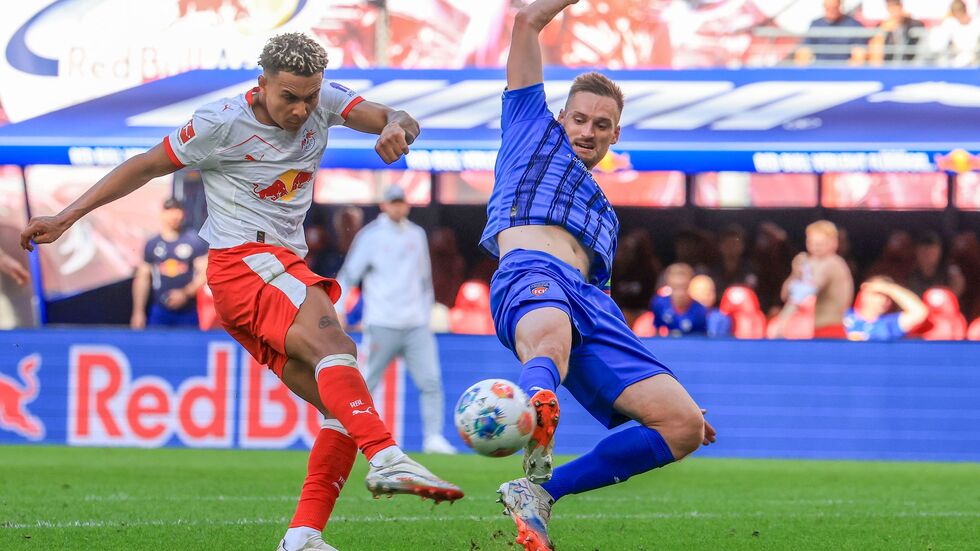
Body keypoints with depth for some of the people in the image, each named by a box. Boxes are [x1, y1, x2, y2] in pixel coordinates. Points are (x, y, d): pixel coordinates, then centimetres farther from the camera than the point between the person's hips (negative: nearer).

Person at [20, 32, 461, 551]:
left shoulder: (323, 101, 6)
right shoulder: (221, 123, -8)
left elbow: (391, 118, -4)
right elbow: (147, 165, 2)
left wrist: (397, 126, -31)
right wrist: (66, 217, 4)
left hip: (285, 266, 7)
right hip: (243, 260, -7)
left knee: (344, 410, -4)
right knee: (334, 343, -32)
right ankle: (387, 459, -50)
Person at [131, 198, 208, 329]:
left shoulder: (194, 242, -1)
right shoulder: (152, 244, 6)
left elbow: (204, 274, -4)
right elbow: (142, 278, 10)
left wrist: (185, 294, -17)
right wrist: (138, 312, 6)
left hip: (189, 312, -2)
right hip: (160, 312, 2)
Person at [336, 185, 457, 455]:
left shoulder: (416, 235, 15)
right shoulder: (370, 235, 0)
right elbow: (349, 274, 0)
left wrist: (426, 316, 20)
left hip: (416, 325, 4)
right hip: (382, 325, -4)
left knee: (431, 381, -7)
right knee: (367, 383, -1)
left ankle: (433, 437, -6)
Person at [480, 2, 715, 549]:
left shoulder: (605, 214, 40)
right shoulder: (535, 130, 28)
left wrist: (655, 381, 32)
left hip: (590, 300, 6)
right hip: (530, 275, -6)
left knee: (684, 425, -12)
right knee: (551, 339, -44)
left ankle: (540, 493, -11)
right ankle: (536, 471, -72)